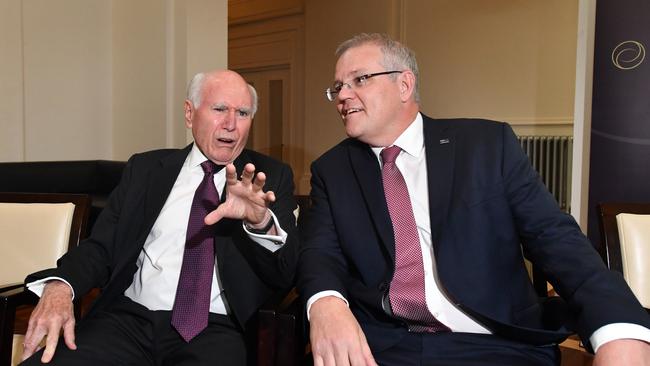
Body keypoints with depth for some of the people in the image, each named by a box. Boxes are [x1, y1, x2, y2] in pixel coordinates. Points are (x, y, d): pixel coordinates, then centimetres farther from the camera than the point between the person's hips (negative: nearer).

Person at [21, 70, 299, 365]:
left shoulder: (272, 177, 4)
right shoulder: (145, 168, 11)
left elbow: (284, 275, -3)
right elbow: (101, 246, 8)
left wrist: (261, 221, -23)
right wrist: (59, 286, -13)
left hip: (214, 329, -1)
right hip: (127, 317, 2)